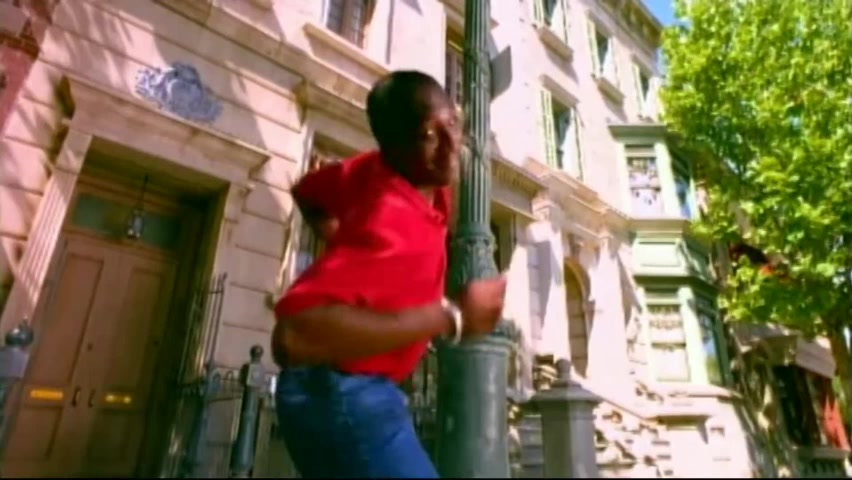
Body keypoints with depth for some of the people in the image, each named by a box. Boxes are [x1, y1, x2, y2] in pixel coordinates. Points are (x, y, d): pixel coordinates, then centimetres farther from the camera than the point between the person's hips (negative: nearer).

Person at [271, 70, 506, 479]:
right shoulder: (393, 221, -30)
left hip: (353, 386, 10)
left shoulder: (376, 168, -2)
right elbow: (294, 336, -42)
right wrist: (451, 317, -35)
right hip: (342, 393, -10)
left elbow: (309, 193, 17)